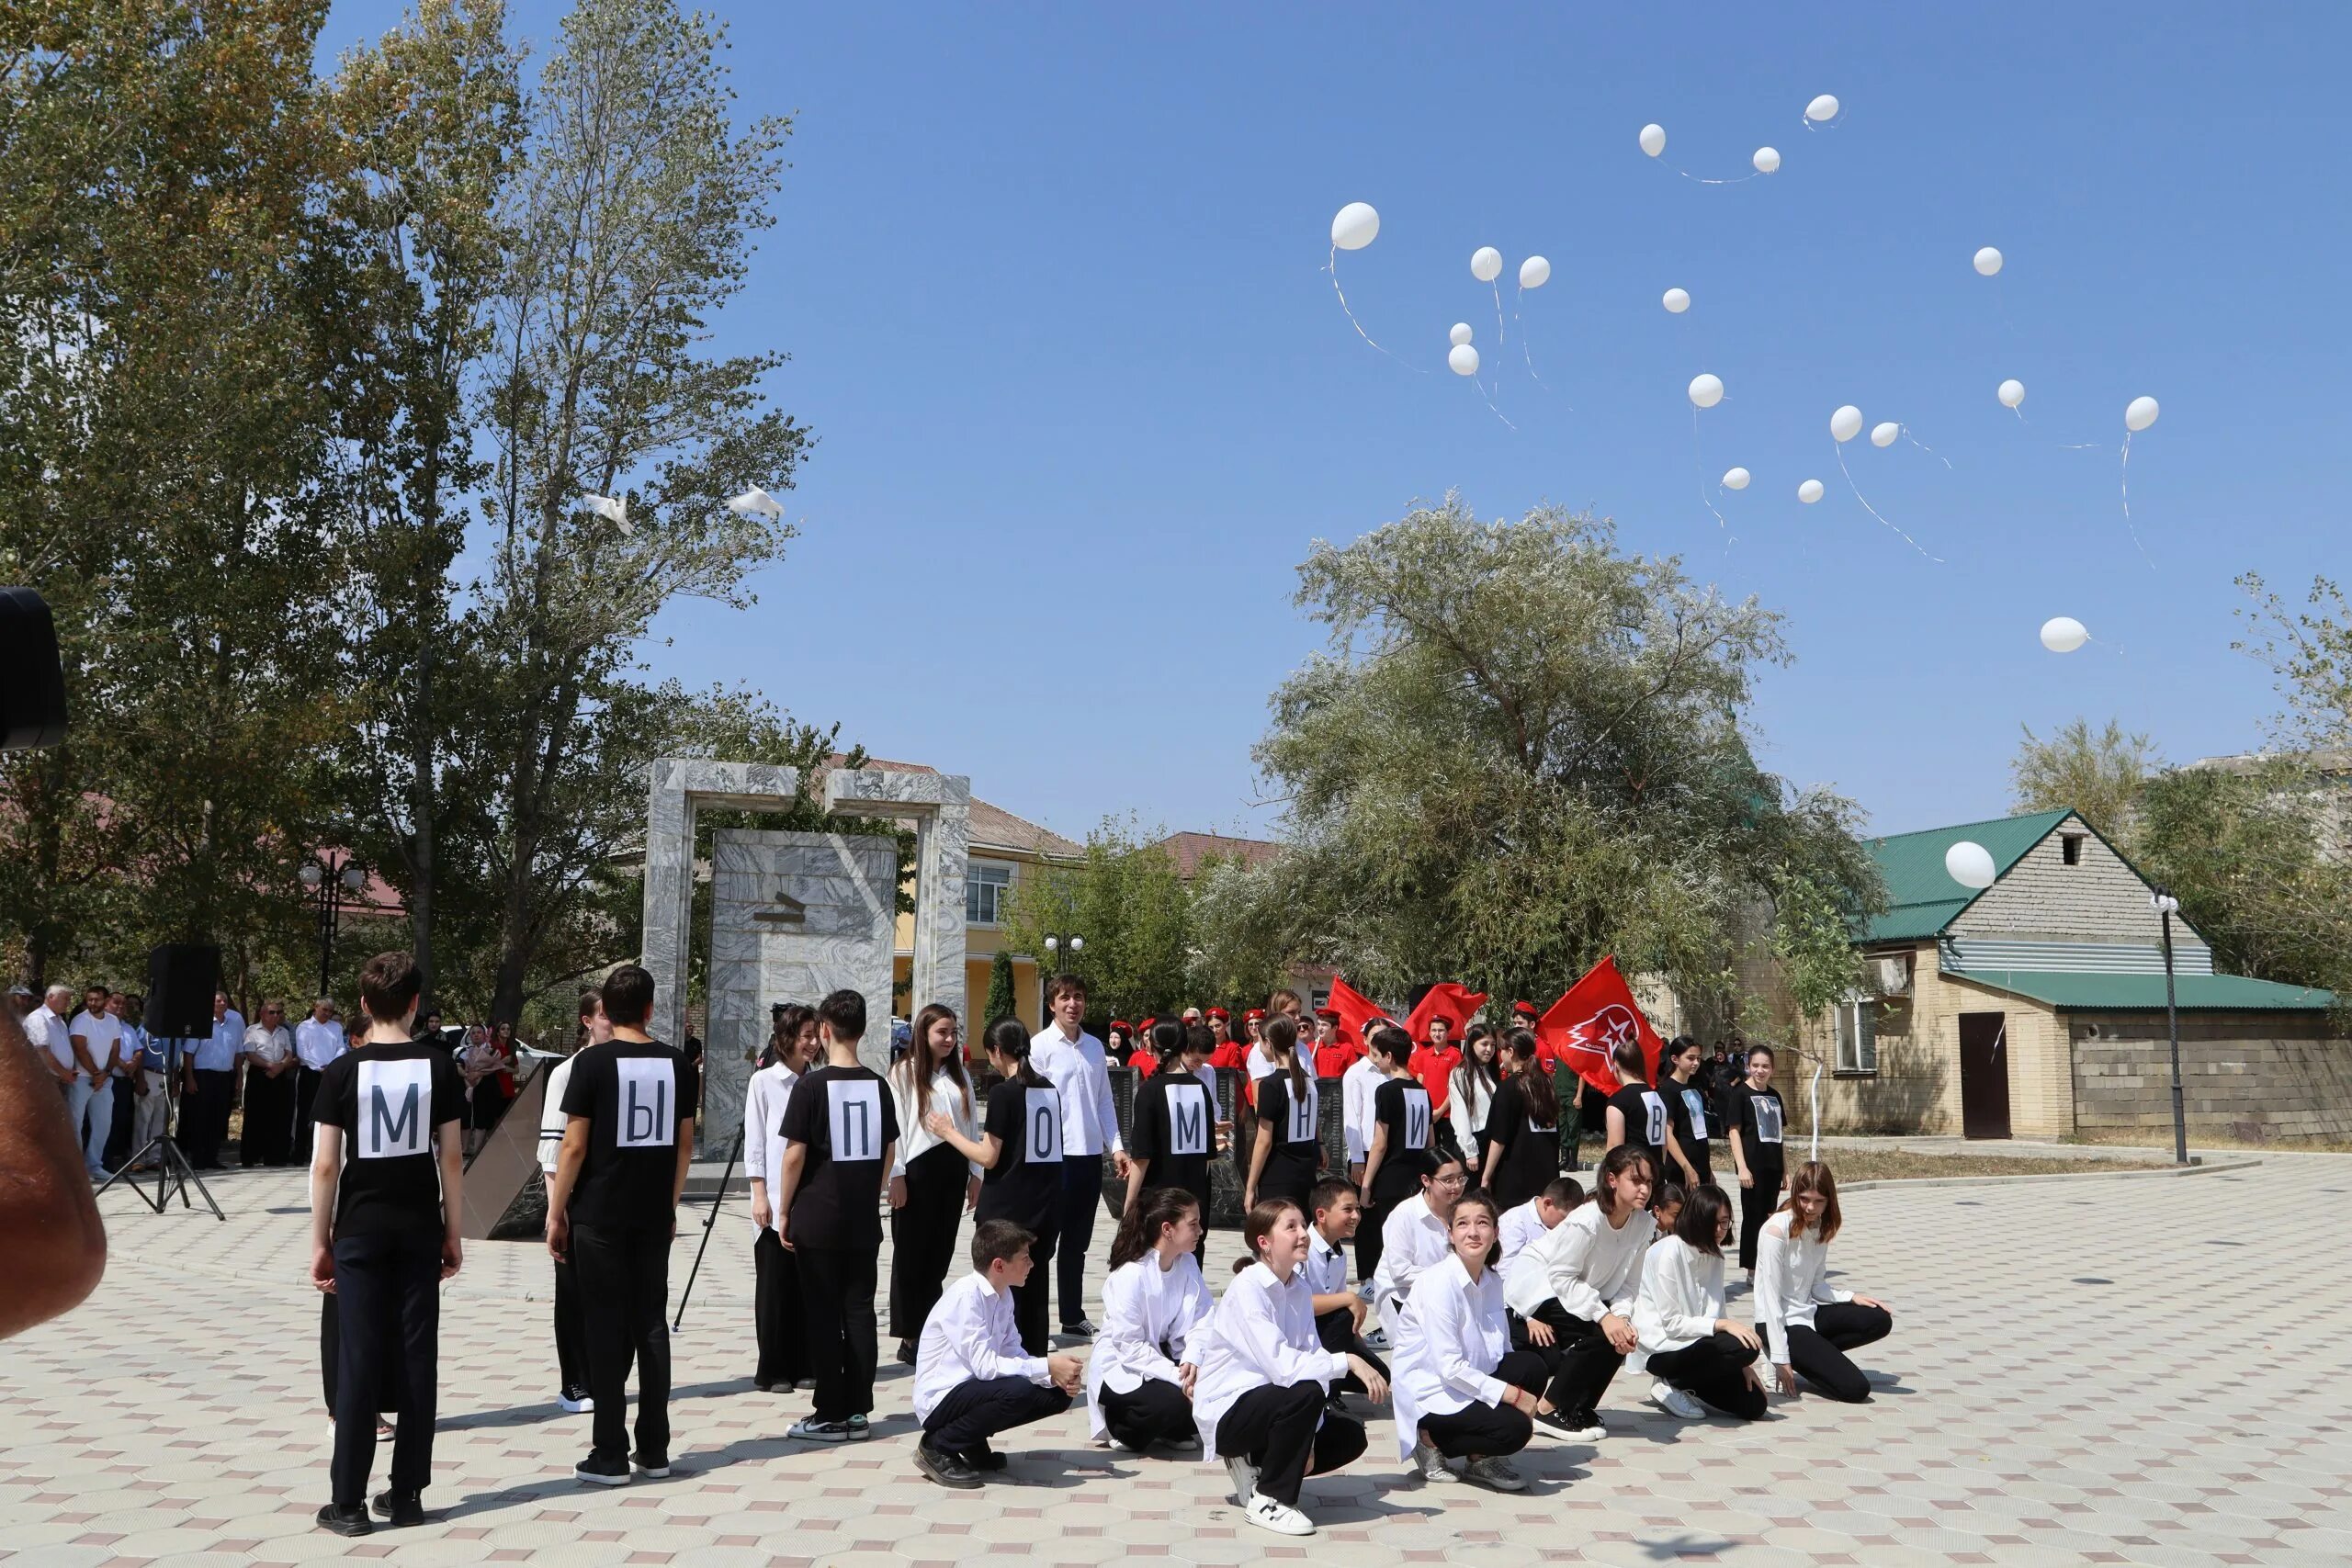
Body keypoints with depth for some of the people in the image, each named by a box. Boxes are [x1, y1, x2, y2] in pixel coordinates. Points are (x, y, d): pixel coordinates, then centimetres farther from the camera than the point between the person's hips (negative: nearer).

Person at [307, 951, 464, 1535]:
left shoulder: (343, 1071, -6)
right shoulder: (438, 1068, -2)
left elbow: (326, 1165, -6)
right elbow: (451, 1158, -1)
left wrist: (320, 1240, 3)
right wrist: (453, 1234, 7)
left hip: (360, 1229, -1)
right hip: (419, 1230, 1)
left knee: (357, 1362, 3)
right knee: (416, 1360, 7)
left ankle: (348, 1502, 7)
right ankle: (407, 1495, 14)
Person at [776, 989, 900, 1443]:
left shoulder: (811, 1085, -11)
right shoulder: (878, 1085, 4)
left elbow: (795, 1154, -12)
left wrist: (784, 1211, -2)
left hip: (817, 1219, -4)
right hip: (864, 1220, 4)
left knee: (823, 1316, 3)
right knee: (860, 1310, 9)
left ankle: (830, 1415, 7)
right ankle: (858, 1411, 14)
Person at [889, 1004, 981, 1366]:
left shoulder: (960, 1075, 14)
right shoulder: (905, 1071, -4)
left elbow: (972, 1125, 13)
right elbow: (895, 1125, -8)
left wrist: (975, 1174, 10)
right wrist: (897, 1175, -13)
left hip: (953, 1168, 5)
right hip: (918, 1167, -5)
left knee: (940, 1253, 9)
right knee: (911, 1254, 2)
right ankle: (909, 1339, 9)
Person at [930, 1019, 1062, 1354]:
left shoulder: (1003, 1093, -14)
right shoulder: (1050, 1089, 7)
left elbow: (988, 1157, -14)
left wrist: (950, 1133, -2)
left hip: (1006, 1210, -6)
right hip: (1044, 1209, 6)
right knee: (1035, 1290, 13)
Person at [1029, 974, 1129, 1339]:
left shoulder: (1095, 1046, 11)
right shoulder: (1041, 1045, -6)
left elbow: (1104, 1102, 14)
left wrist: (1116, 1147, 8)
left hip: (1090, 1154, 6)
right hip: (1055, 1156, -6)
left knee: (1077, 1243, 15)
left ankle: (1073, 1317, 25)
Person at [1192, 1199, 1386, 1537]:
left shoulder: (1300, 1289, 1)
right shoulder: (1247, 1289, -22)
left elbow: (1312, 1358, -6)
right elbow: (1282, 1365, -31)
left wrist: (1306, 1436, -15)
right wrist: (1347, 1362, -29)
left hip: (1265, 1404, 8)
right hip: (1226, 1413, -8)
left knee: (1350, 1438, -1)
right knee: (1305, 1394, -31)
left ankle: (1256, 1465, 11)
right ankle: (1268, 1500, -13)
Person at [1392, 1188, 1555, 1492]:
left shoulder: (1492, 1282, 4)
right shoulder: (1439, 1282, -20)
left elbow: (1501, 1352, 6)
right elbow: (1449, 1367, -23)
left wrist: (1529, 1398, -12)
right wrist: (1513, 1395, -21)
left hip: (1469, 1381, 7)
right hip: (1429, 1393, -7)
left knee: (1532, 1366, -15)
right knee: (1514, 1429, -25)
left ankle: (1483, 1458, 2)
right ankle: (1431, 1442, 0)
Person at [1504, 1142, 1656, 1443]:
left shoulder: (1643, 1224, -10)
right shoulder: (1587, 1220, -30)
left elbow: (1628, 1283, -7)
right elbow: (1561, 1277, -28)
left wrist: (1621, 1316, -25)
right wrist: (1604, 1317, -32)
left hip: (1581, 1292, 7)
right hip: (1536, 1288, -7)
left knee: (1622, 1337, -12)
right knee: (1600, 1335, -23)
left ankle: (1578, 1409, 8)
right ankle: (1551, 1410, -8)